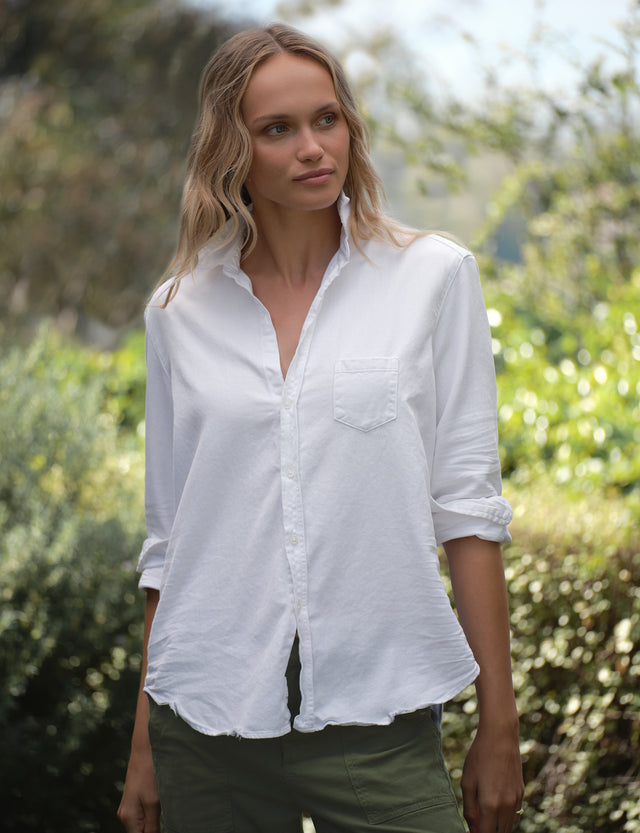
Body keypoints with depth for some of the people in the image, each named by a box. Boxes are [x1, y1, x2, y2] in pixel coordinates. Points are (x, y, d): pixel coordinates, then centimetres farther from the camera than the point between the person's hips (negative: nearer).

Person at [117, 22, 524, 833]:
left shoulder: (432, 275, 1)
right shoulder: (180, 312, 6)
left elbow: (466, 504, -1)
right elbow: (168, 536, 10)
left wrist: (499, 727, -4)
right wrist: (145, 746, 11)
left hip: (378, 719, -2)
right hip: (209, 723, 2)